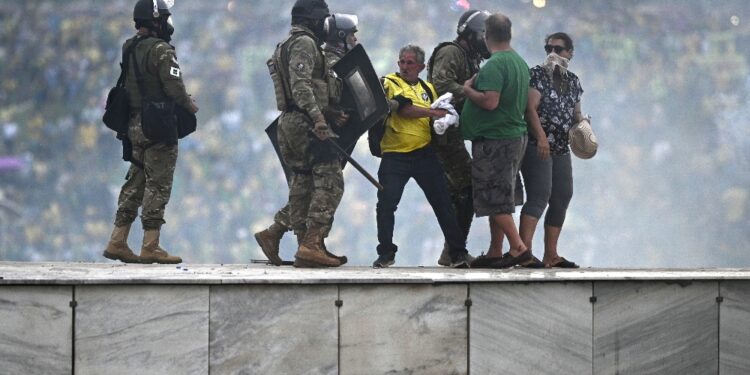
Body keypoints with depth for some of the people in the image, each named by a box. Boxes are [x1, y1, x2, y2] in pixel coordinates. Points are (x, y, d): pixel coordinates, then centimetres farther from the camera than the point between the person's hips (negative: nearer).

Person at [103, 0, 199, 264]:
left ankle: (118, 242, 13)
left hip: (134, 126, 8)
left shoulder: (129, 49, 10)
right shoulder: (161, 51, -15)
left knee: (135, 183, 13)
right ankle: (150, 247, -3)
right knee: (157, 186, -3)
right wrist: (190, 106, 0)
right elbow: (174, 89, -20)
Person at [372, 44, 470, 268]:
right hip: (395, 155, -3)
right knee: (385, 205, -7)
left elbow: (438, 115, 22)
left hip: (424, 153, 3)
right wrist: (432, 112, -20)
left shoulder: (427, 88, 15)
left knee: (443, 203, 1)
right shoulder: (390, 83, 1)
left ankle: (458, 253, 6)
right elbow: (403, 108, -15)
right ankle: (385, 254, 6)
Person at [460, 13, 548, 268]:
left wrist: (467, 89, -11)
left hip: (494, 139, -9)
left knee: (494, 199, -7)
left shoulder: (494, 65, -17)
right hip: (515, 135, 9)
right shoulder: (520, 62, 13)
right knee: (499, 198, 13)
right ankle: (495, 253, 16)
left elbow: (490, 101, -25)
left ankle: (518, 247, -12)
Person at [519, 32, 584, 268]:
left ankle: (551, 255, 15)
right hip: (537, 148, -8)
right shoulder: (537, 74, -5)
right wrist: (541, 137, -25)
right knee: (539, 196, -18)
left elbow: (576, 113, 22)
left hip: (561, 149, 8)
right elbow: (530, 109, -14)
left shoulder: (573, 81, 16)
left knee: (561, 200, 9)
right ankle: (524, 250, -26)